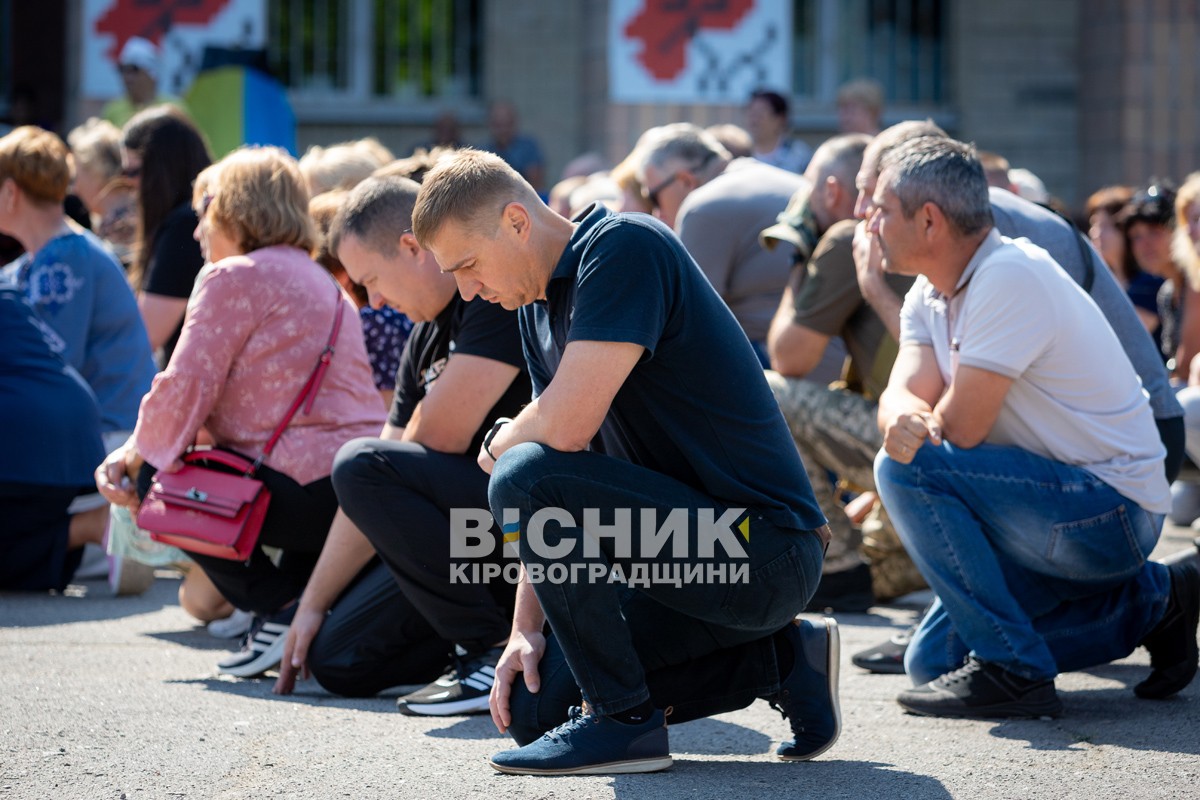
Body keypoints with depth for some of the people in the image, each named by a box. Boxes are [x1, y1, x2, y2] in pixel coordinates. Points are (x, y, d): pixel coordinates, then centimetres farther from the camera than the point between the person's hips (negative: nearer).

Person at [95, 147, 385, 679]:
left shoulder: (235, 277, -2)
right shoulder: (320, 281, 27)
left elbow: (185, 389, -9)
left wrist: (136, 454, 10)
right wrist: (137, 450, 16)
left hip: (307, 490, -9)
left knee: (155, 479, 7)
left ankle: (278, 607, -4)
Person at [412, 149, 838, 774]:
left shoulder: (625, 247, -16)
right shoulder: (539, 308, 13)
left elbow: (565, 428, -26)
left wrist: (499, 445, -3)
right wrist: (525, 628, 5)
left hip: (763, 551, -10)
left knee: (525, 478, -24)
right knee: (534, 705, 8)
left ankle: (622, 719, -13)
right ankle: (779, 660, 12)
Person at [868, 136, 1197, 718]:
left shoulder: (1008, 278, -22)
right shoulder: (931, 293, 7)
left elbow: (960, 429, -25)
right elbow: (904, 394, -8)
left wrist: (914, 442, -4)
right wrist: (902, 419, -32)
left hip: (1111, 510, -10)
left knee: (909, 469, -25)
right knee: (933, 663, 9)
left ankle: (1013, 670, -18)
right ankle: (1151, 601, 16)